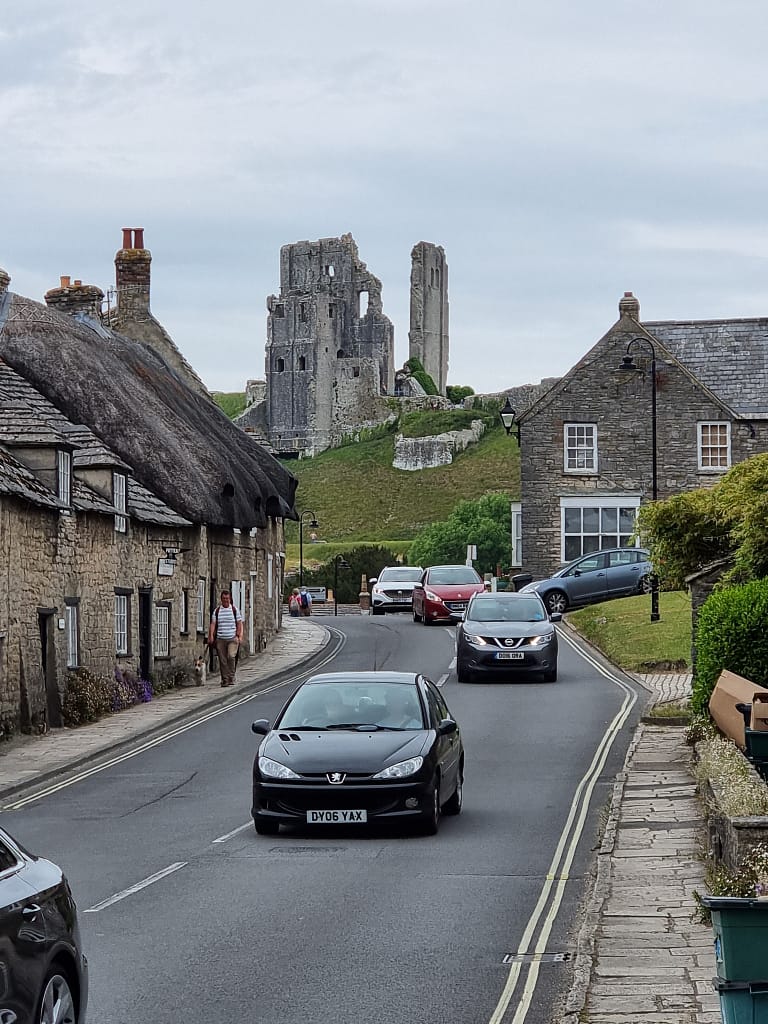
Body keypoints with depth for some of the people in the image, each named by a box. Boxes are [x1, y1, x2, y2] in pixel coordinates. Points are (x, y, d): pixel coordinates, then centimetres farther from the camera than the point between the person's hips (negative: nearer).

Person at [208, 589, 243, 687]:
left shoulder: (235, 610, 7)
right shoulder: (217, 611, 9)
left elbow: (239, 624, 8)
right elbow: (213, 624, 5)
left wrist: (240, 636, -2)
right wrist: (211, 636, -7)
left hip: (233, 638, -2)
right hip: (220, 639, 2)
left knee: (231, 656, -18)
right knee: (222, 660, 1)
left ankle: (231, 678, -7)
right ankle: (225, 680, 8)